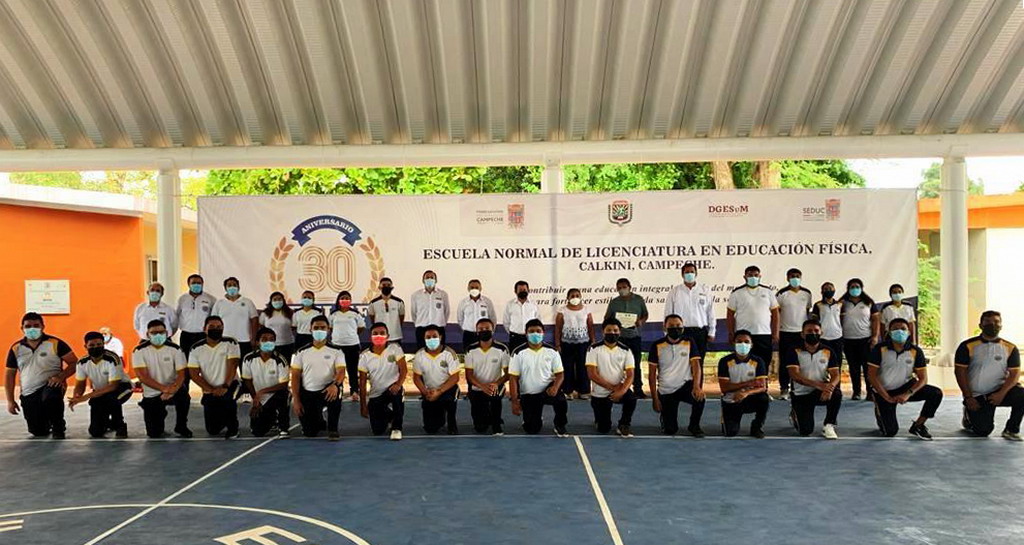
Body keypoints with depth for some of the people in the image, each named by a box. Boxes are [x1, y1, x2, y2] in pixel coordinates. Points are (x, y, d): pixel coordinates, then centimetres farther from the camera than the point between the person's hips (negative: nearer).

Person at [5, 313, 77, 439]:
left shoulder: (55, 343, -8)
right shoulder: (16, 348, 4)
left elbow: (74, 363, -7)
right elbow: (10, 375, 10)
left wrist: (61, 376, -24)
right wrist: (10, 400, 6)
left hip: (51, 386, -4)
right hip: (28, 394, 4)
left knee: (50, 398, -40)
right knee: (38, 432, 3)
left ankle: (58, 428, -13)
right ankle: (47, 424, 41)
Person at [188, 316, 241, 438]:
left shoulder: (230, 343, -8)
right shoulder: (196, 349, -2)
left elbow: (232, 366, -17)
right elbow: (194, 374, -7)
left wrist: (225, 387, -29)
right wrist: (211, 390, -17)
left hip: (229, 385, -3)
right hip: (209, 391, 3)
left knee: (226, 395, -38)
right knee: (213, 430, 0)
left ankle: (233, 426, -12)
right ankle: (224, 420, 37)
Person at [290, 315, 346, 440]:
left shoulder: (336, 351, 0)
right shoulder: (301, 352, 4)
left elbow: (341, 371, -15)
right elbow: (295, 377, 3)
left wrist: (335, 384, -37)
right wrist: (296, 400, -5)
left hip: (327, 391, -1)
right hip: (308, 394, 1)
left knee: (336, 391, -38)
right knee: (309, 433, -6)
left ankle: (332, 429, -18)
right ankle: (319, 422, 34)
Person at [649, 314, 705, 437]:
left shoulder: (690, 343, -2)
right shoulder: (657, 346, -4)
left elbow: (696, 366, -11)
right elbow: (652, 374, -2)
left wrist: (697, 386, -30)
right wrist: (655, 398, -7)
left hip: (685, 385, 0)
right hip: (665, 391, 0)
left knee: (699, 396, -34)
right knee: (669, 430, -4)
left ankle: (694, 425, -4)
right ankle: (665, 417, 34)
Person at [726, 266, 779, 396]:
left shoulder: (768, 292, 10)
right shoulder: (737, 293, 4)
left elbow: (775, 313, 10)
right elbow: (730, 315, 4)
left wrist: (775, 334, 3)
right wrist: (731, 334, -2)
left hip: (764, 335, 2)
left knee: (764, 364, 4)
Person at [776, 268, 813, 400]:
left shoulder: (807, 293, 6)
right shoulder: (781, 294, -3)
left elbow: (809, 312, 13)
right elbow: (776, 313, -1)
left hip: (802, 331, 2)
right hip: (785, 332, -2)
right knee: (785, 362, 0)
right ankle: (784, 389, 5)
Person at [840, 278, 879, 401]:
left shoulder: (868, 302, 5)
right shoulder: (843, 303, 6)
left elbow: (875, 319, 3)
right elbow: (838, 319, 7)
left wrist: (875, 336, -6)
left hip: (865, 339, -1)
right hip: (848, 340, 1)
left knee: (867, 365, -3)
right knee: (853, 366, 7)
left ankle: (870, 391, 2)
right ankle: (856, 391, 14)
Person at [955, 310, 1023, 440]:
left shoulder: (1010, 348, 0)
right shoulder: (968, 346, -7)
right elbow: (960, 372, -7)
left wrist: (1002, 393, -20)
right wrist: (968, 398, -11)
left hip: (998, 392, 2)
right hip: (976, 397, -2)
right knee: (983, 431, -10)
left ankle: (1011, 430, -6)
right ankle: (969, 416, 27)